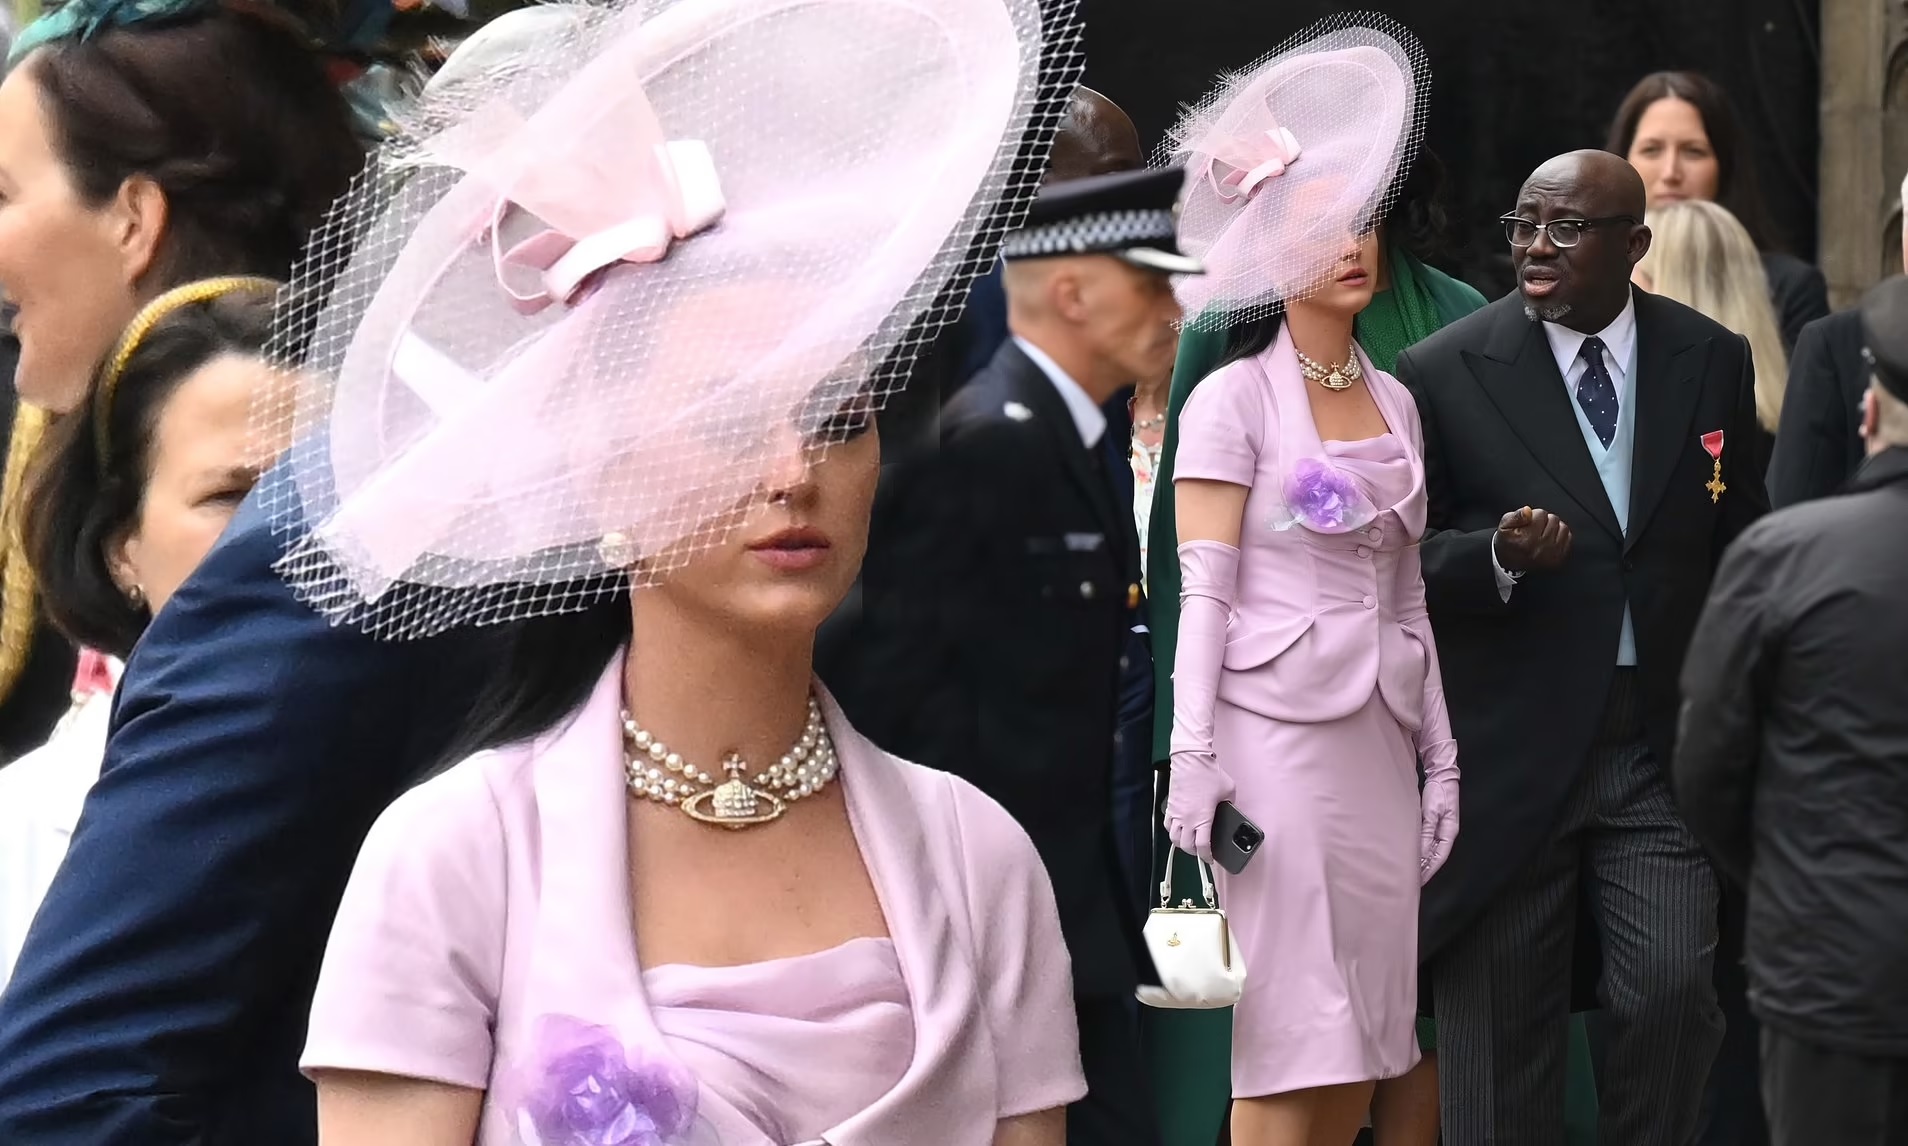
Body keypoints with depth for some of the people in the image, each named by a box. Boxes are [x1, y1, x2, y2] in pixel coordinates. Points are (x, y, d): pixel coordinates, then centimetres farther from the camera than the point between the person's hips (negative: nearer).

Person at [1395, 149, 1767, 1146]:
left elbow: (1740, 544, 12)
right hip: (1509, 753, -1)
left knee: (1677, 993, -9)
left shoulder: (1714, 360, 5)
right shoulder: (1442, 373, -4)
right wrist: (1496, 557, -23)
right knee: (1498, 1038, 7)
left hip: (1668, 740, 2)